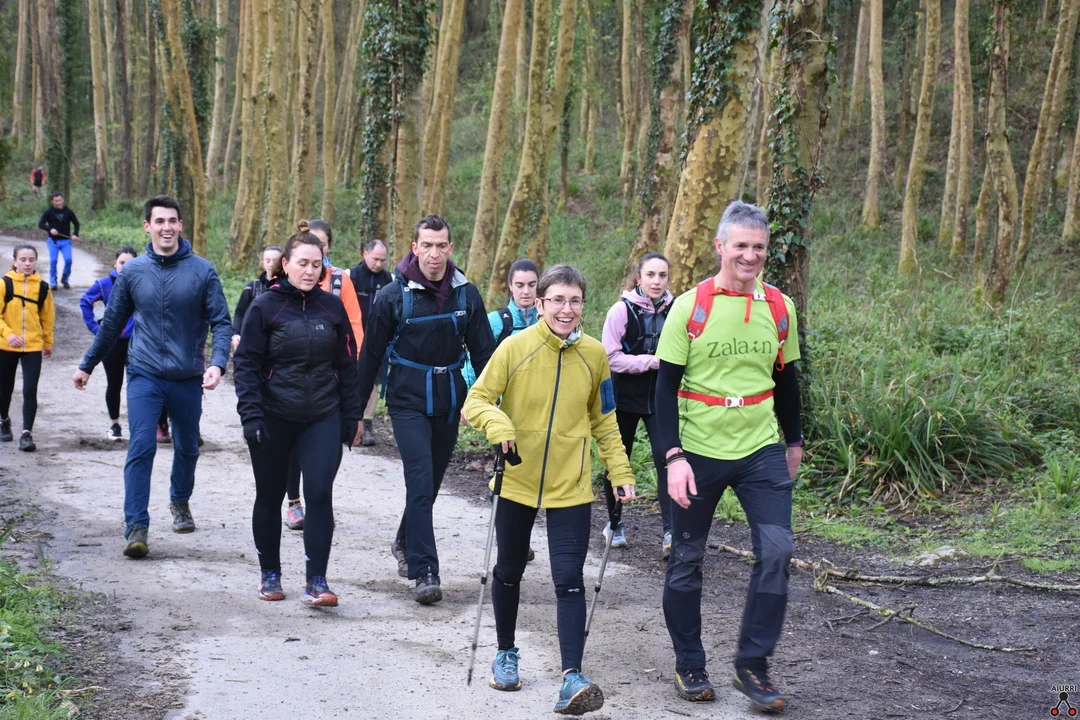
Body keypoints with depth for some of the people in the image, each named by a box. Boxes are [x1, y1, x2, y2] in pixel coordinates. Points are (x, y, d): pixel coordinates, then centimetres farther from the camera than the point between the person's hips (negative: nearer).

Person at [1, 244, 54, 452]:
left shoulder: (42, 287, 1)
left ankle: (27, 433, -9)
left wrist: (48, 343, 17)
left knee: (30, 391, -10)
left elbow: (47, 317, 10)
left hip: (33, 347, 0)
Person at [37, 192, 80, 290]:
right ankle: (53, 283, 4)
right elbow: (40, 224, -2)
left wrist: (75, 234, -4)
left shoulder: (68, 212, 2)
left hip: (66, 241, 1)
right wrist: (50, 229, -20)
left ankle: (65, 280, 10)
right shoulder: (49, 212, -2)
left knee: (68, 260, -12)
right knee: (53, 260, -8)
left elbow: (76, 223, 13)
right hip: (53, 241, -1)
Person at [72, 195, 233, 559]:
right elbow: (111, 323, 11)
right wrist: (87, 365, 16)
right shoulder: (133, 271, 0)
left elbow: (221, 322, -6)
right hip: (144, 375, 0)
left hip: (188, 378, 1)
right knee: (141, 447, -12)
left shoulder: (202, 270, -5)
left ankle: (180, 502, 42)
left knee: (187, 448, 16)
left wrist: (218, 363, -22)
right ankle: (136, 527, -10)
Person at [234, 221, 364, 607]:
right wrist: (251, 415, -15)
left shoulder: (332, 306, 4)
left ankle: (316, 582, -5)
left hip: (323, 417, 1)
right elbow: (246, 364, -5)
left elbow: (347, 364, 9)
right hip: (273, 418, -1)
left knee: (320, 494, -10)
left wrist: (352, 416, 7)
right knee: (269, 497, 10)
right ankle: (270, 575, 27)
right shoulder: (264, 307, -4)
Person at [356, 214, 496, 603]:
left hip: (449, 401, 4)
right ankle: (424, 571, -13)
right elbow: (371, 355, 0)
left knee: (431, 482, 15)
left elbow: (483, 352, 8)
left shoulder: (467, 294, 1)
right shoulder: (393, 296, -6)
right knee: (421, 482, -14)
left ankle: (405, 542, 39)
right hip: (408, 400, -4)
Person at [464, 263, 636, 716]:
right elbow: (476, 400, -7)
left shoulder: (594, 354, -2)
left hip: (570, 488, 0)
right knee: (509, 571, 15)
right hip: (517, 481, 0)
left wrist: (620, 472, 5)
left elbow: (603, 420, 10)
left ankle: (572, 678, -12)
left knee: (569, 579, -10)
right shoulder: (515, 347, -10)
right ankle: (506, 653, 36)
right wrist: (497, 422, -28)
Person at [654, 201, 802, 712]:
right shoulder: (689, 308, -7)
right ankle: (689, 665, 23)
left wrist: (793, 442, 20)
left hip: (762, 451, 2)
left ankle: (752, 665, 4)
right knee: (687, 560, 6)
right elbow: (666, 387, -7)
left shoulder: (779, 308, 3)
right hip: (699, 453, -2)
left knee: (776, 550, -10)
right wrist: (674, 457, -15)